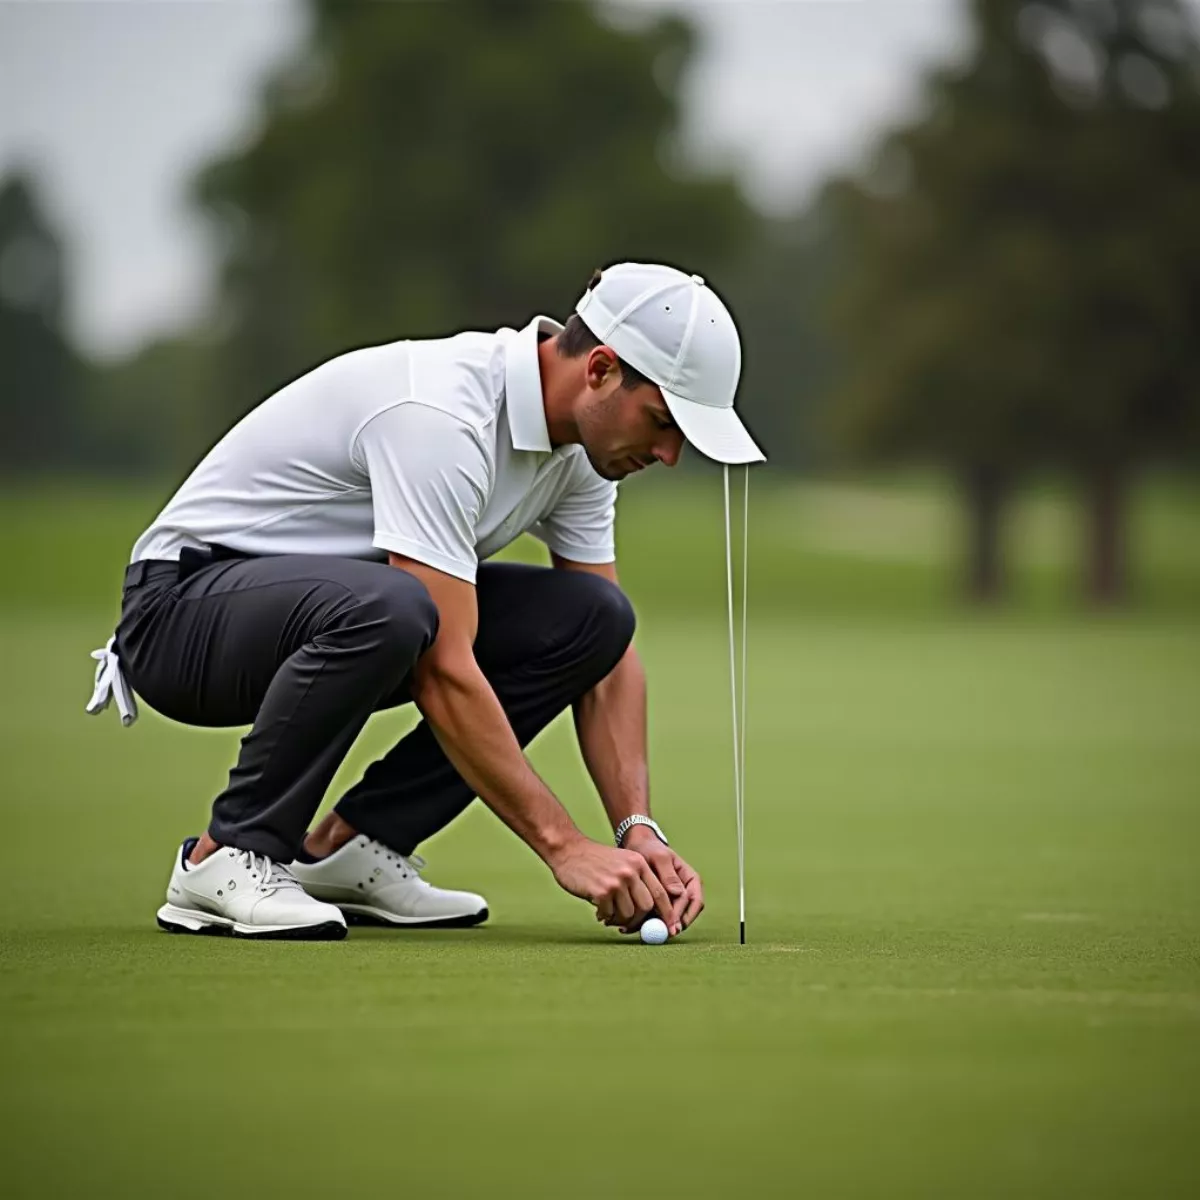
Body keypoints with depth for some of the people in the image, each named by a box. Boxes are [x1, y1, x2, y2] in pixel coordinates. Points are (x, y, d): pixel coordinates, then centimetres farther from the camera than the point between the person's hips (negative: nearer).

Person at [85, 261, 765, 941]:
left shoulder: (581, 439, -3)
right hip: (187, 605, -9)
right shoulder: (441, 415, -31)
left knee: (591, 615, -7)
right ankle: (226, 860, -18)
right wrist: (564, 846, -32)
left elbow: (607, 656, 3)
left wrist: (638, 830, -11)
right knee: (383, 608, -40)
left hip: (336, 600, 9)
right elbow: (445, 672, -34)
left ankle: (350, 847, -1)